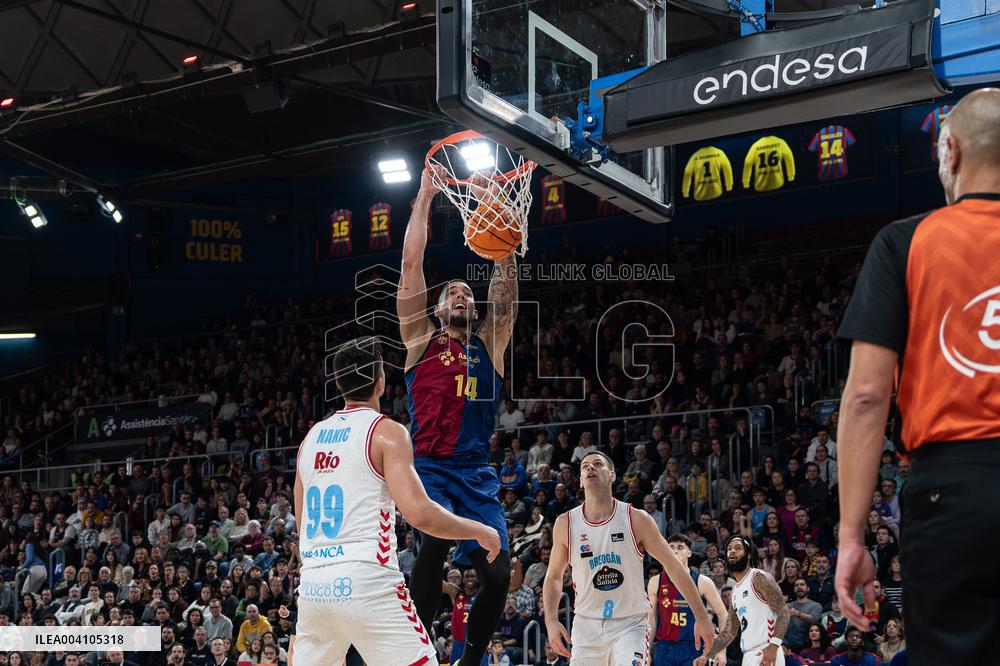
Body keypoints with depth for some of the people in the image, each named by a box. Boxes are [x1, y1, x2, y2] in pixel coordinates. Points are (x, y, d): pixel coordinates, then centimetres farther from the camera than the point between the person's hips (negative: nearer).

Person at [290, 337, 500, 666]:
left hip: (314, 585, 6)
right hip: (366, 583, -6)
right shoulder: (386, 432, -4)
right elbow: (419, 513, -15)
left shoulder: (311, 437, 15)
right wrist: (481, 532, -1)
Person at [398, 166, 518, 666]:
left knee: (497, 574, -7)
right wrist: (424, 197, 6)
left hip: (477, 472, 3)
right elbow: (411, 264, 6)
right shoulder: (421, 340, 12)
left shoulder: (489, 345, 17)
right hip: (429, 467, -3)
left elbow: (505, 277, 11)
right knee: (437, 536, -30)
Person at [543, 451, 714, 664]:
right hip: (587, 628, 3)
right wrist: (551, 621, 0)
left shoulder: (636, 519, -6)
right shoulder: (565, 524, 0)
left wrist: (701, 617, -2)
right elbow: (553, 576, 13)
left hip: (630, 626, -3)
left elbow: (674, 567, -1)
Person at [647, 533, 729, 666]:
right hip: (664, 649, 2)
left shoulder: (702, 582, -2)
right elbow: (652, 619, 13)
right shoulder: (655, 583, 5)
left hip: (693, 649, -2)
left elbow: (722, 615, 2)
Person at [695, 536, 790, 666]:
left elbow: (783, 612, -14)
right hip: (749, 655, 10)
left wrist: (773, 646, -27)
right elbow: (729, 632, 24)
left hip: (765, 653, -10)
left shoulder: (759, 578, -7)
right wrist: (706, 655, 16)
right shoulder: (735, 590, 20)